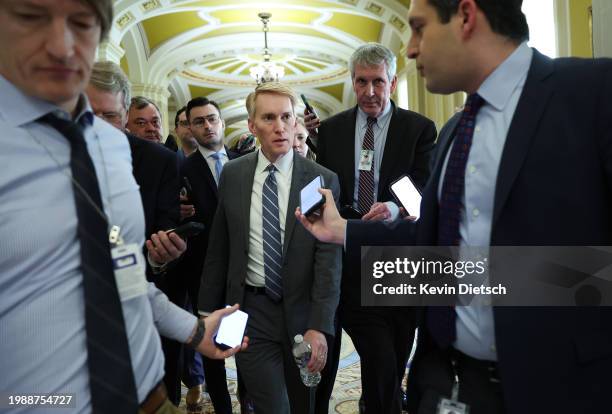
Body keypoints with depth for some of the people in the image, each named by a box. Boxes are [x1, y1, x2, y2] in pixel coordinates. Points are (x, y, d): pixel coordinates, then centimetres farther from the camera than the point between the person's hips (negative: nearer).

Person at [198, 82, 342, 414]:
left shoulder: (323, 180, -8)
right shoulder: (232, 174, -1)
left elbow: (328, 259, -10)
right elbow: (218, 248, 4)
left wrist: (320, 325, -17)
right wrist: (207, 310, 6)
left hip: (302, 311, 0)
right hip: (250, 311, 0)